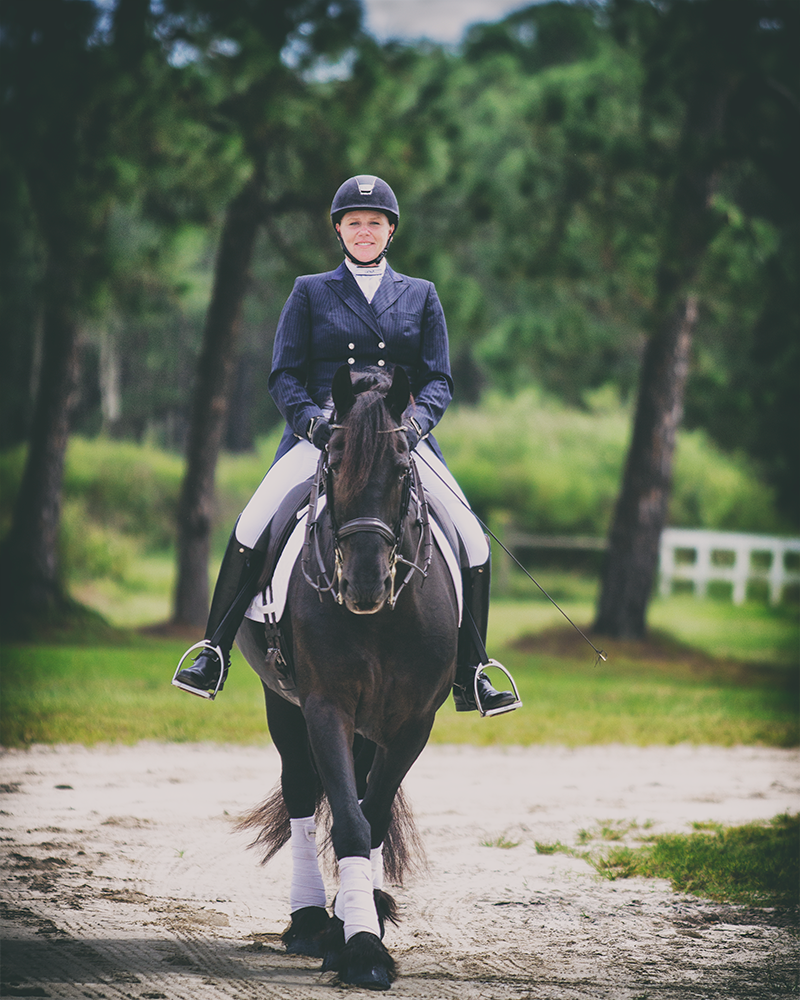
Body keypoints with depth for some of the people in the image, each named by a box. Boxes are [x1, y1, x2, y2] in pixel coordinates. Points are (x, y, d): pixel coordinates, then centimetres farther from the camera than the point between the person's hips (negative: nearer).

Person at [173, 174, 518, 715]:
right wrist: (310, 417, -14)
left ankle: (470, 676, -3)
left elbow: (438, 380, 10)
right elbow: (284, 375, 6)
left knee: (473, 540, -15)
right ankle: (214, 656, -14)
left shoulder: (421, 296, 15)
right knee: (251, 527, -24)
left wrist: (418, 418, -12)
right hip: (321, 434, -1)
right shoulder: (310, 293, 12)